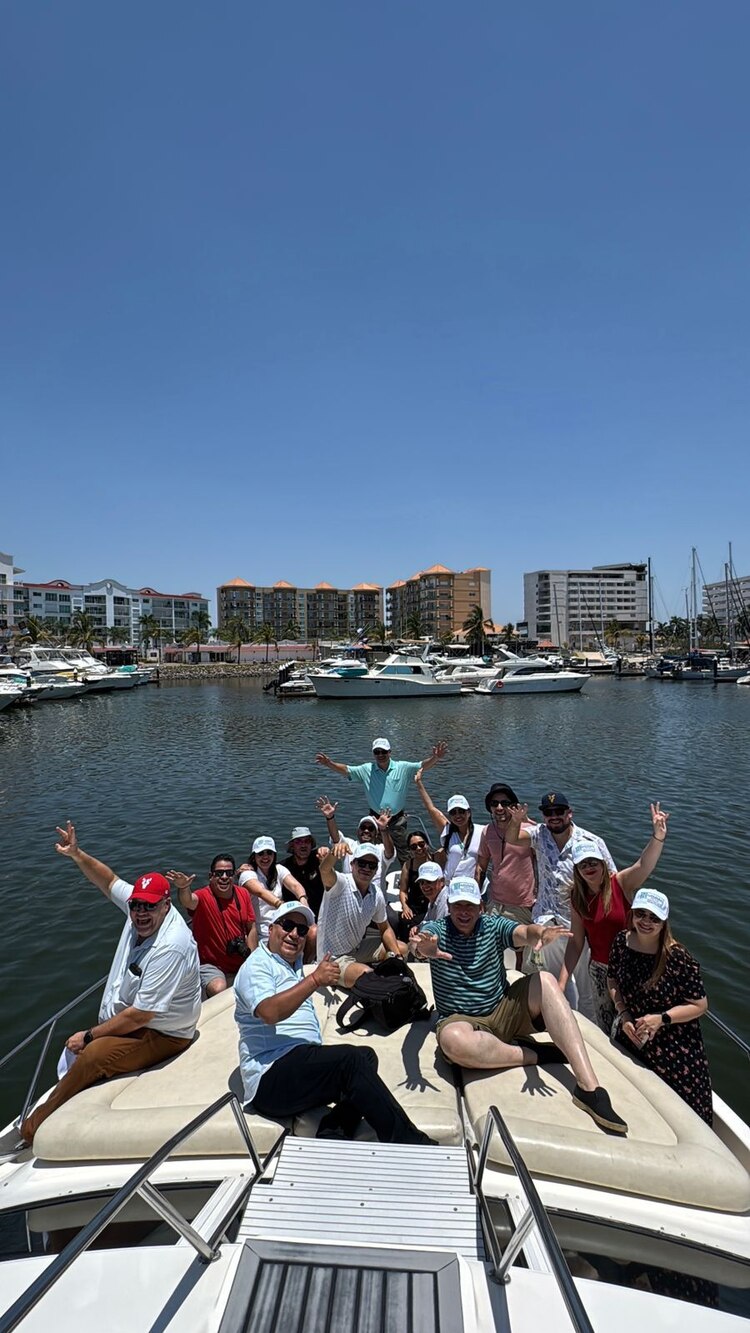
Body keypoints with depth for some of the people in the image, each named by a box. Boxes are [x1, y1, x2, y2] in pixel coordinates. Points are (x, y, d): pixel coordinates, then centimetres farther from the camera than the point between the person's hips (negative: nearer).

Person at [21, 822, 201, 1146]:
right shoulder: (140, 909, -9)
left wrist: (89, 1035, -15)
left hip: (161, 1034, -9)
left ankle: (34, 1126, 0)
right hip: (126, 1017, 9)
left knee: (91, 1055, -21)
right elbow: (109, 880, 7)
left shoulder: (170, 948, -32)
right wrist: (77, 854, -4)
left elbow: (139, 1015, -26)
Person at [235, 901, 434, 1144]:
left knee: (366, 1055, -11)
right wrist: (315, 980, -25)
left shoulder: (292, 964, 24)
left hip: (302, 1064, 10)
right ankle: (408, 1142, -20)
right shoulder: (257, 965, -5)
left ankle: (332, 1137, -23)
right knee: (350, 1057, -27)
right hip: (270, 1080, -10)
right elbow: (269, 1012, -23)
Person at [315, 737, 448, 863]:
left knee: (404, 855, 14)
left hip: (398, 820, -1)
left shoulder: (403, 768, -6)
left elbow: (422, 765, -14)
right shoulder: (366, 770, -5)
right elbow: (346, 770, -11)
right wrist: (329, 763, -28)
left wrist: (435, 758, -35)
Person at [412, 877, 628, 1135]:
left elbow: (523, 932, -22)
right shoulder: (436, 929, -6)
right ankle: (540, 1054, -18)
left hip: (504, 1011, 3)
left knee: (544, 980, -23)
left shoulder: (493, 926, 0)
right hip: (462, 1021, -2)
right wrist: (424, 948, -57)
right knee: (454, 1040, -39)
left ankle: (588, 1087, -28)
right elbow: (422, 943, -31)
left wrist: (540, 933, -47)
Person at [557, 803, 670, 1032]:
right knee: (606, 1030, 13)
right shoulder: (577, 898, -5)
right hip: (599, 970, 3)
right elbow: (576, 943, 0)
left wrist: (658, 835, -54)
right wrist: (561, 982, -5)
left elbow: (645, 865, -36)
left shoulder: (621, 884, -15)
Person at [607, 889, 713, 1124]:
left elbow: (700, 1005, -13)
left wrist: (661, 1019, -22)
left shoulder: (678, 958, -24)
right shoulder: (622, 941, -10)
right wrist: (624, 1014, -8)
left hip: (676, 1053, -4)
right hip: (631, 1039, 4)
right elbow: (612, 981, 6)